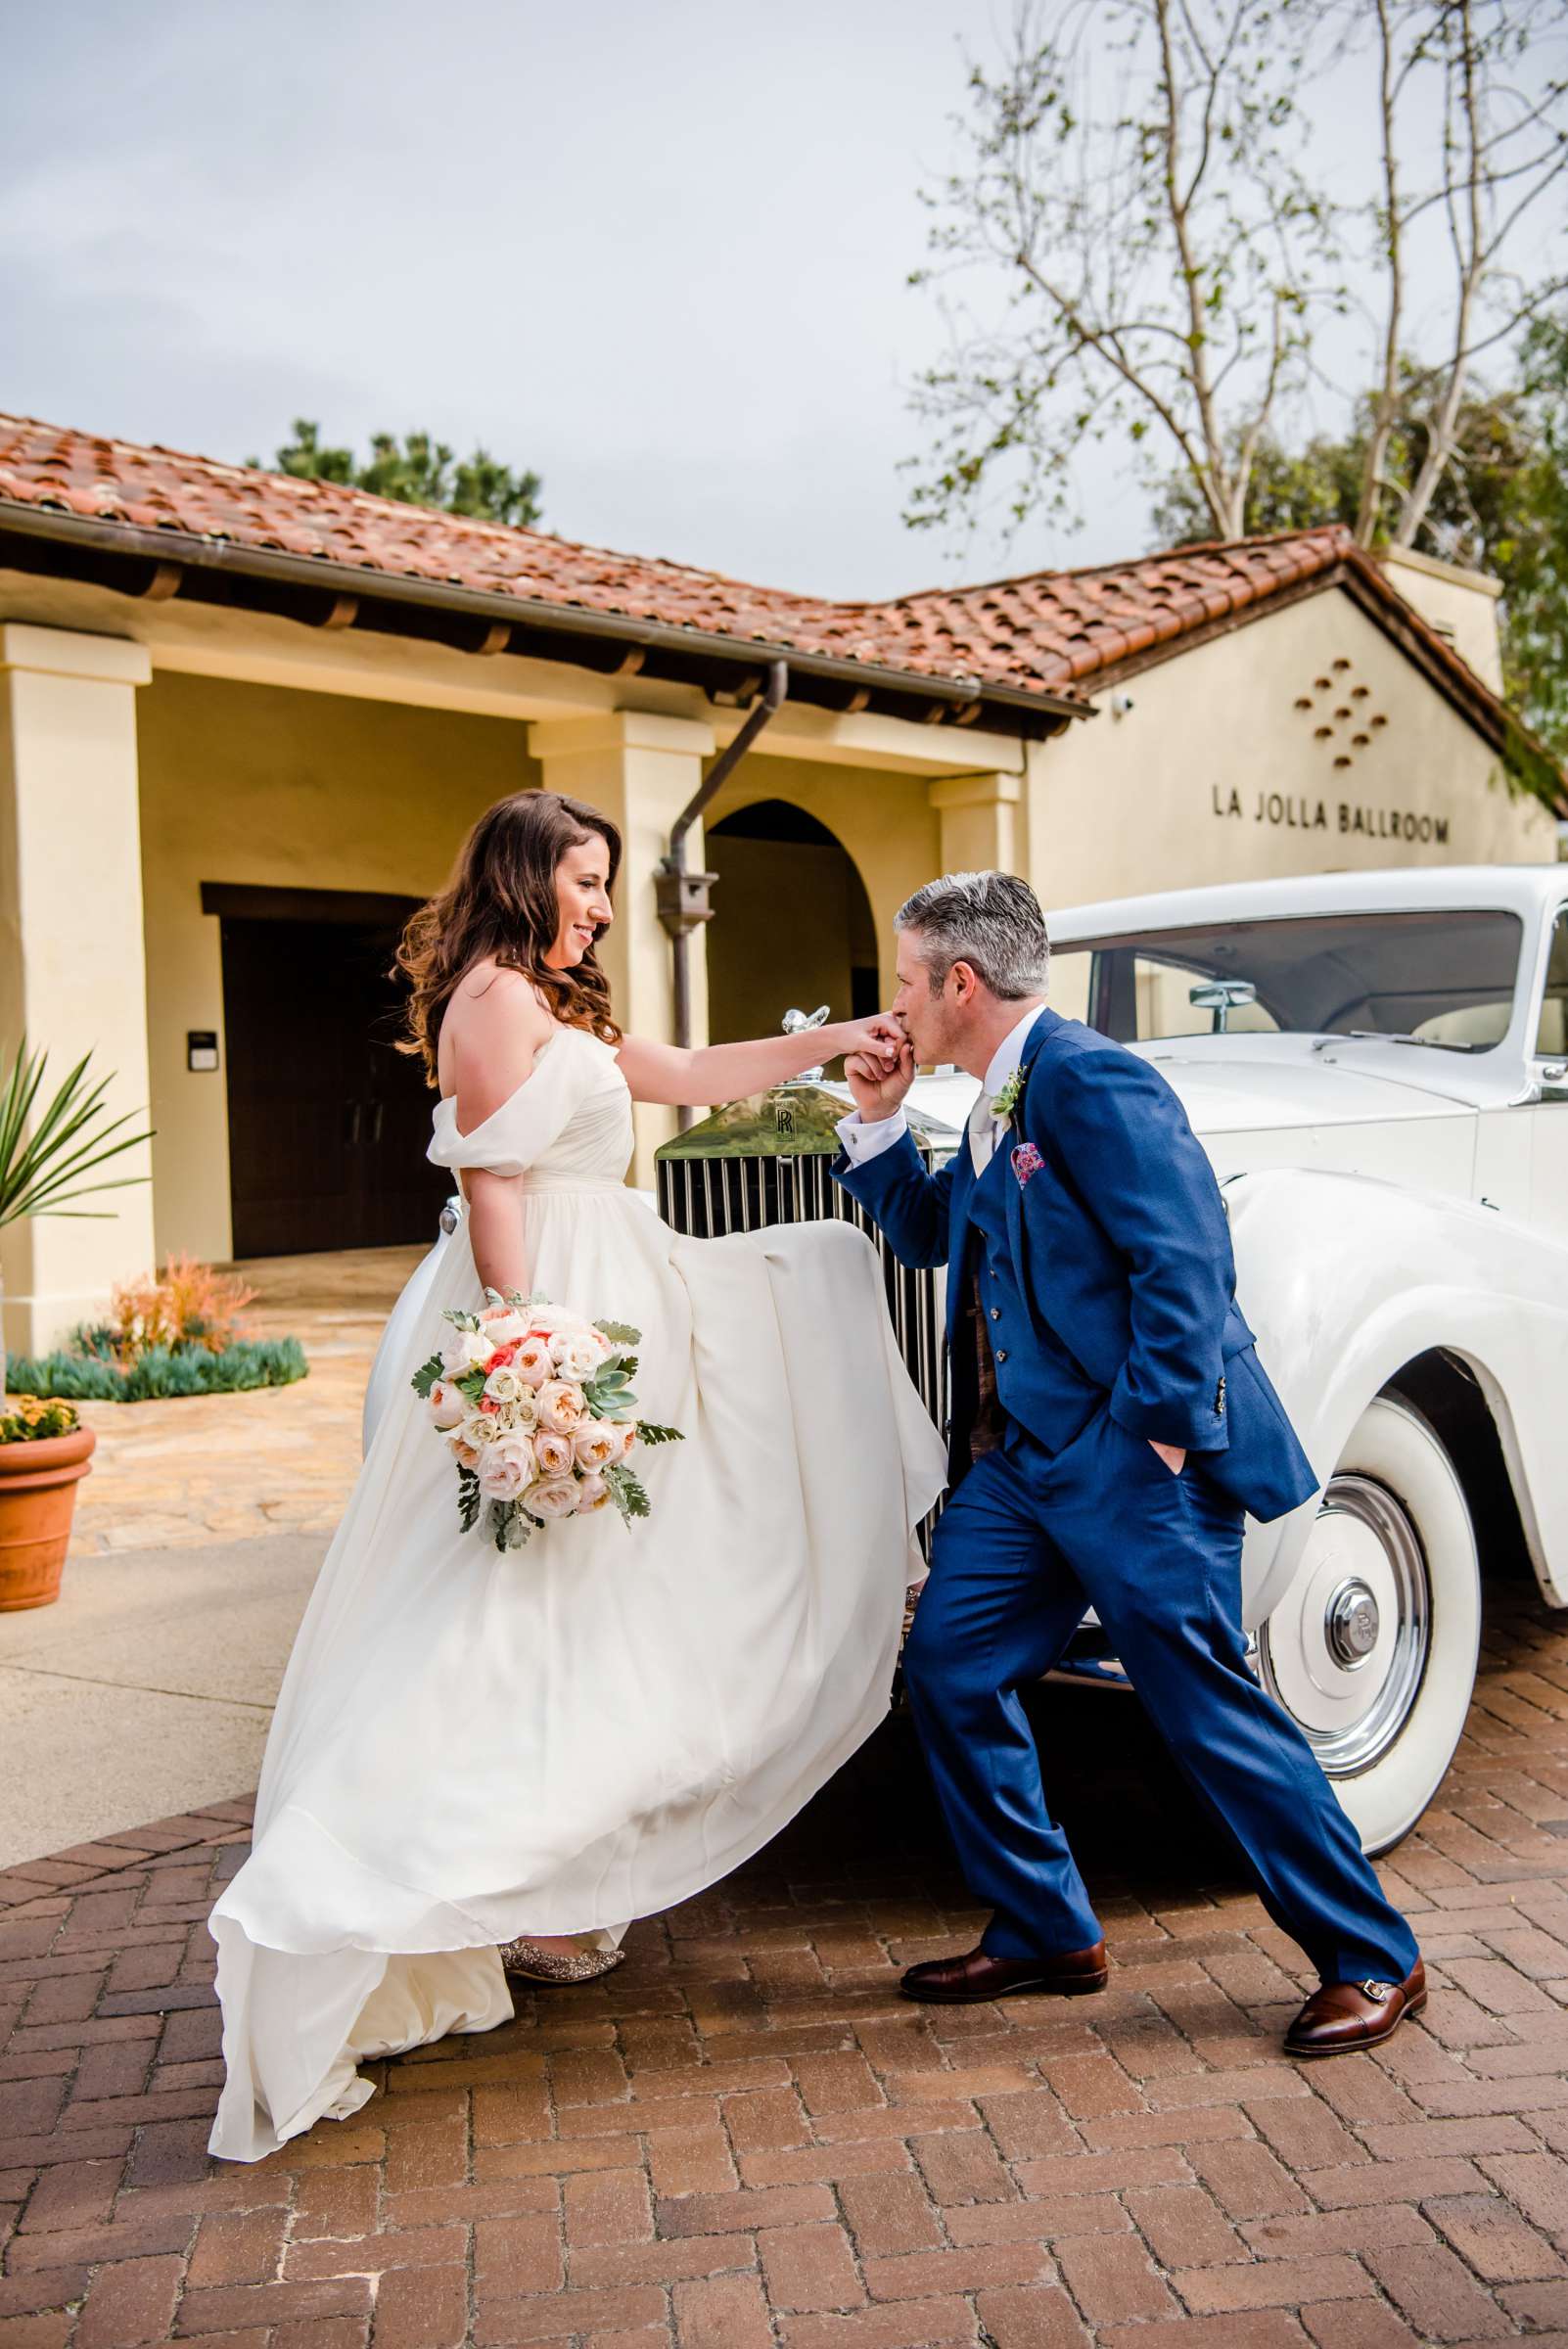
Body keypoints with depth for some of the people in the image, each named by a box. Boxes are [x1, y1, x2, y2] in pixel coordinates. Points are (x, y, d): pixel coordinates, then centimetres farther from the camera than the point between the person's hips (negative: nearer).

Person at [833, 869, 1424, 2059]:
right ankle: (1045, 1933, 23)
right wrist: (878, 1122, 14)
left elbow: (1186, 1256, -21)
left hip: (1131, 1454, -10)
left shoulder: (1090, 1080, -15)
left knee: (1207, 1703, -5)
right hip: (1023, 1454, 10)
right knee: (949, 1670, 8)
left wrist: (1161, 1427, -21)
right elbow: (930, 1234, 26)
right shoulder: (996, 1107, 14)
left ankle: (1372, 1960, 11)